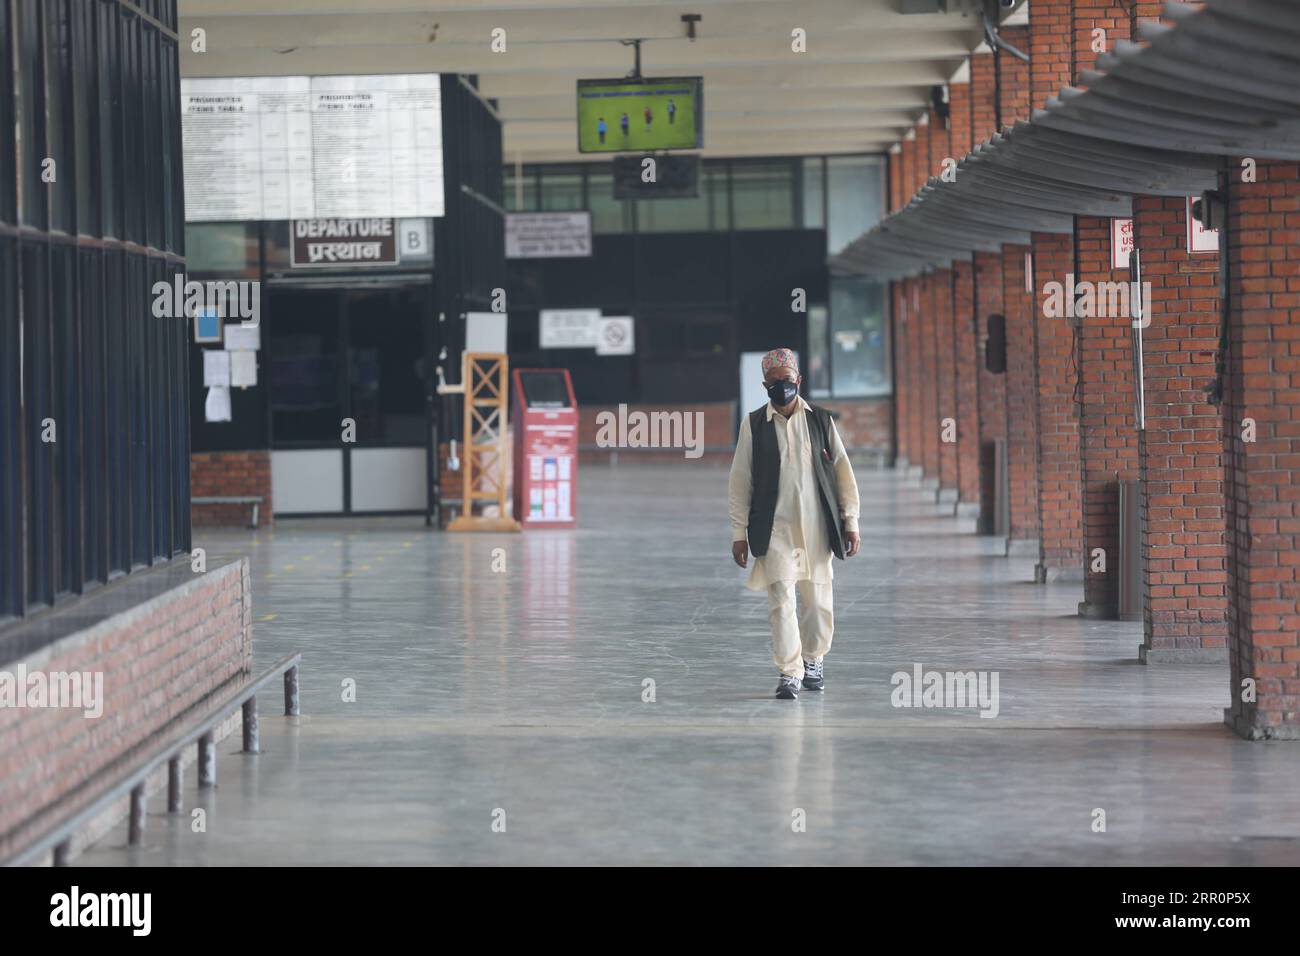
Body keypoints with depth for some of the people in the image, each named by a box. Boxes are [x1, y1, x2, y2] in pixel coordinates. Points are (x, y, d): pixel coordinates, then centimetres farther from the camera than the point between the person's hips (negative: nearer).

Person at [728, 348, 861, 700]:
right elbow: (740, 482, 5)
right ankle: (790, 673, -5)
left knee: (818, 601, 5)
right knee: (781, 599, -9)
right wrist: (739, 532, 1)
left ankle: (813, 660, 27)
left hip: (817, 527, 1)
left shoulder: (820, 420, 6)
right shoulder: (754, 424, 3)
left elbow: (843, 472, 8)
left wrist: (851, 522, 3)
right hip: (775, 527, -1)